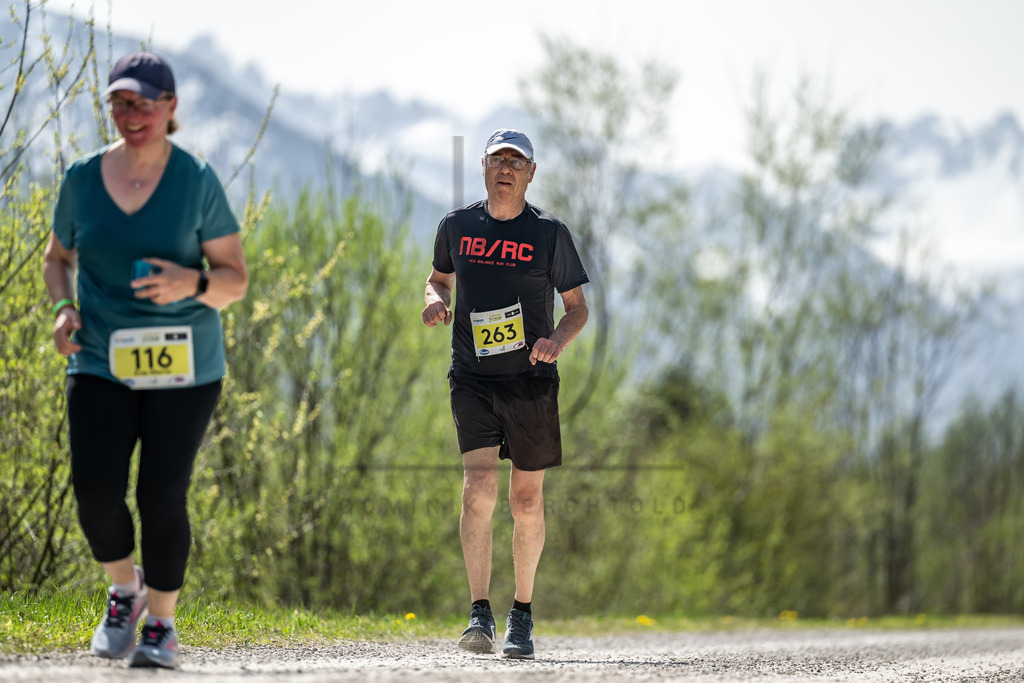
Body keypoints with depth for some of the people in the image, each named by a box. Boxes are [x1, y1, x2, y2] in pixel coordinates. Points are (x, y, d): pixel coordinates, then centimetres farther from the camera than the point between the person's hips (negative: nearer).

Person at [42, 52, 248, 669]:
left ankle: (162, 624, 13)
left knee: (163, 496, -7)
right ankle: (125, 589, 17)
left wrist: (192, 284, -22)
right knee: (95, 488, -13)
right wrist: (63, 307, -1)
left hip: (183, 367, -2)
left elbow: (236, 278, -1)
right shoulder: (83, 179, 3)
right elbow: (58, 256, 20)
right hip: (101, 362, 2)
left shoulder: (198, 182, -4)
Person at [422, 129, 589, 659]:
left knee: (526, 501, 6)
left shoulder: (549, 233, 0)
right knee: (479, 486, -17)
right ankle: (480, 615, -15)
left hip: (531, 379, 0)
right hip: (472, 376, 0)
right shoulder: (457, 226, 5)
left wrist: (557, 341, -14)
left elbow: (577, 306, 6)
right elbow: (439, 278, 22)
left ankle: (522, 616, 23)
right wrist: (435, 299, -2)